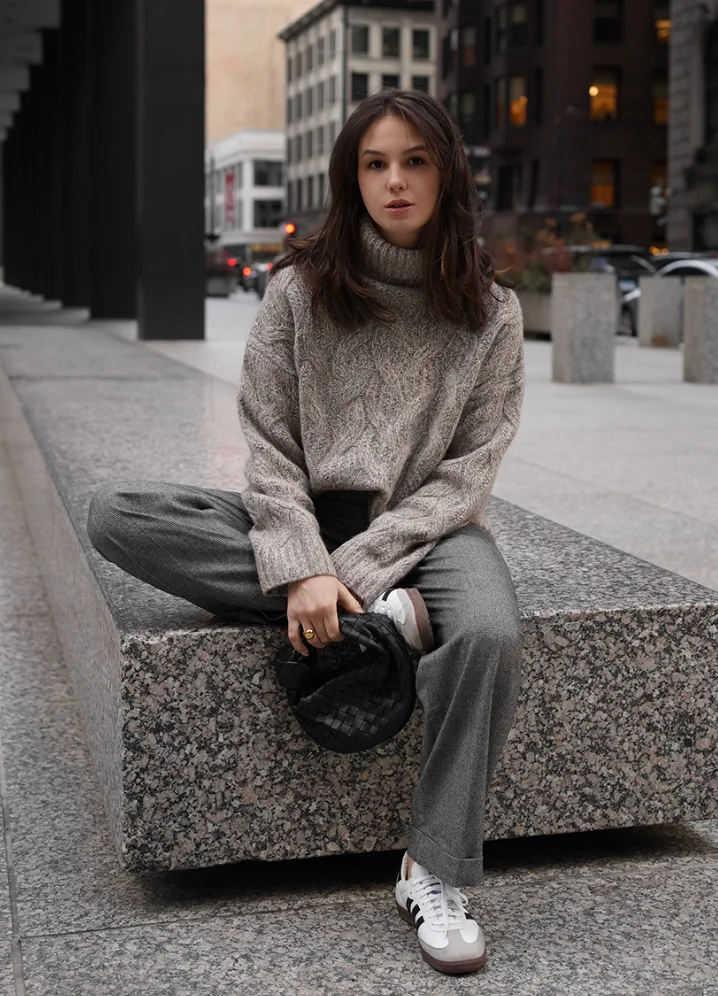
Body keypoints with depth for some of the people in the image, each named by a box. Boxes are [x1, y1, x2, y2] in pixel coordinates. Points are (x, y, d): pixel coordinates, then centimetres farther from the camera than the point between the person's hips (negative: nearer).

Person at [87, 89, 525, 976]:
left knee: (491, 634, -36)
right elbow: (270, 451, -4)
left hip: (426, 529, -1)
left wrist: (354, 567, -18)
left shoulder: (489, 310, 0)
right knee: (116, 516, -20)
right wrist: (303, 569, -21)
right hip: (308, 519, 2)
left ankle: (434, 875, -20)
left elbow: (466, 473, -6)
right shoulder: (300, 290, 1)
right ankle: (392, 615, -26)